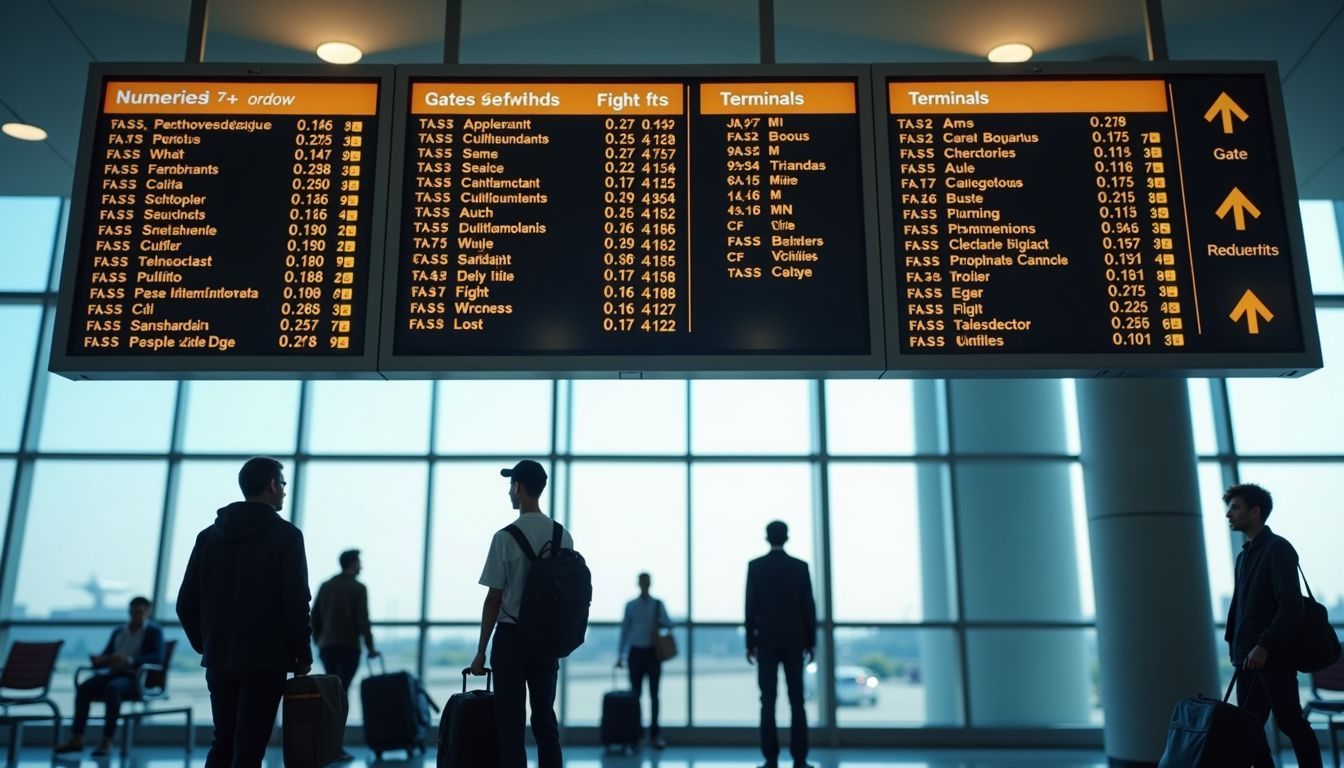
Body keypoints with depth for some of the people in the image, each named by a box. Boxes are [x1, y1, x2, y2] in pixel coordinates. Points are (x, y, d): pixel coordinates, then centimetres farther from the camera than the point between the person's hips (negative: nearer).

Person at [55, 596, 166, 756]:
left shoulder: (154, 631, 5)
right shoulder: (118, 632, 23)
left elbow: (158, 657, -11)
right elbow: (106, 656, 19)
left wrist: (129, 660, -24)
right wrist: (98, 660, -6)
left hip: (136, 677, -6)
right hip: (113, 673, 6)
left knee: (112, 688, -36)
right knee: (84, 687, -22)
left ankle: (107, 741, -33)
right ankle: (76, 739, -22)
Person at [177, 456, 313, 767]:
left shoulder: (209, 535, 8)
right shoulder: (286, 535, -8)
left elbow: (186, 602, 7)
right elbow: (296, 602, -13)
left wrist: (205, 646, 18)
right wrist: (303, 654, -2)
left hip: (219, 660, 5)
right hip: (265, 660, -5)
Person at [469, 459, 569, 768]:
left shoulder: (506, 537, -11)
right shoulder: (564, 537, 4)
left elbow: (494, 599, -10)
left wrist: (481, 650, -3)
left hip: (512, 638, -5)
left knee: (511, 723, 1)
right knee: (546, 721, 11)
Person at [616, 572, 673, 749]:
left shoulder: (658, 604, 5)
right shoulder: (630, 606, 5)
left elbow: (669, 624, 4)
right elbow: (624, 630, 6)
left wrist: (661, 622, -20)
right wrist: (620, 655, 2)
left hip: (653, 652, 0)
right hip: (636, 652, 0)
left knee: (653, 694, 1)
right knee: (635, 694, 3)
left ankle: (654, 733, 6)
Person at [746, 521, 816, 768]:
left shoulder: (755, 566, -2)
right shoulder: (800, 566, 1)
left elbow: (750, 607, -4)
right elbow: (809, 607, 0)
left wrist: (750, 644, 1)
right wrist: (811, 643, 7)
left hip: (766, 641, -1)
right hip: (794, 641, 1)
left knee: (768, 701, 0)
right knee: (796, 701, 4)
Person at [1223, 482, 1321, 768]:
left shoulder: (1278, 548, -9)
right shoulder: (1244, 555, 17)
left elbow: (1290, 606, -18)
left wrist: (1263, 646, -24)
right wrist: (1234, 642, 13)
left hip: (1274, 656, -8)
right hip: (1248, 658, 8)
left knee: (1291, 723, 0)